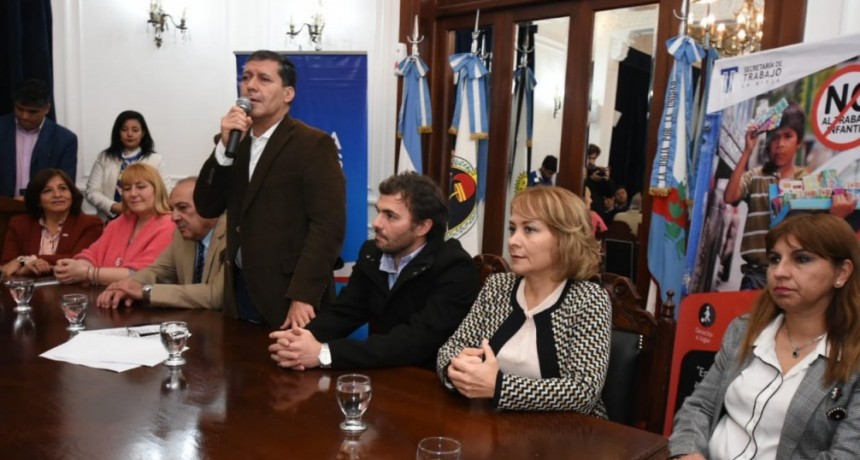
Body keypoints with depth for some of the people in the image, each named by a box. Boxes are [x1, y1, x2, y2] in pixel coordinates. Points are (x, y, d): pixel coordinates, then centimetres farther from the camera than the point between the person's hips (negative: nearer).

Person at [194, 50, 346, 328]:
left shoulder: (314, 144, -10)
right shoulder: (236, 142, 11)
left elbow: (328, 226, -17)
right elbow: (206, 208, 4)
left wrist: (303, 296, -22)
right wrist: (225, 147, -9)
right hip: (240, 291, 6)